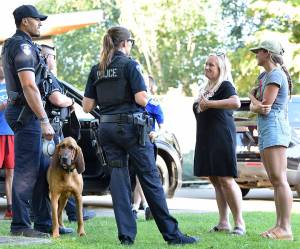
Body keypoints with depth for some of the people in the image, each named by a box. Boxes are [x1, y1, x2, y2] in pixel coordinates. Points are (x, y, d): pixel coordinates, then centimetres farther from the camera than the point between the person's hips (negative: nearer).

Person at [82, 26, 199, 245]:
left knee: (119, 178, 7)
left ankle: (126, 234, 2)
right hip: (130, 126, -5)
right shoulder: (129, 65, -8)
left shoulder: (96, 70, 7)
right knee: (150, 179, 0)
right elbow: (141, 99, -16)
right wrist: (147, 96, 6)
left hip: (107, 128, 5)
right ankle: (171, 233, 4)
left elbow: (87, 106, 5)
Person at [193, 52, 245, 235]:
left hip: (221, 138, -9)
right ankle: (223, 223, 8)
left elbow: (236, 103, -27)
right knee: (215, 181, 6)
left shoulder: (225, 85, -7)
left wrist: (209, 104, -23)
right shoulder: (207, 88, 19)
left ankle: (240, 223, -9)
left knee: (226, 179, -12)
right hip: (206, 139, 9)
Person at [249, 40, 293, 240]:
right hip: (266, 132, 10)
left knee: (279, 179, -15)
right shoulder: (263, 76, 21)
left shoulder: (275, 75, -8)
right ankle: (279, 225, 8)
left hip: (274, 128, -10)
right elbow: (254, 106, 15)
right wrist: (256, 104, -8)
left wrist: (256, 103, 7)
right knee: (276, 181, 7)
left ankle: (286, 228, -19)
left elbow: (264, 107, -14)